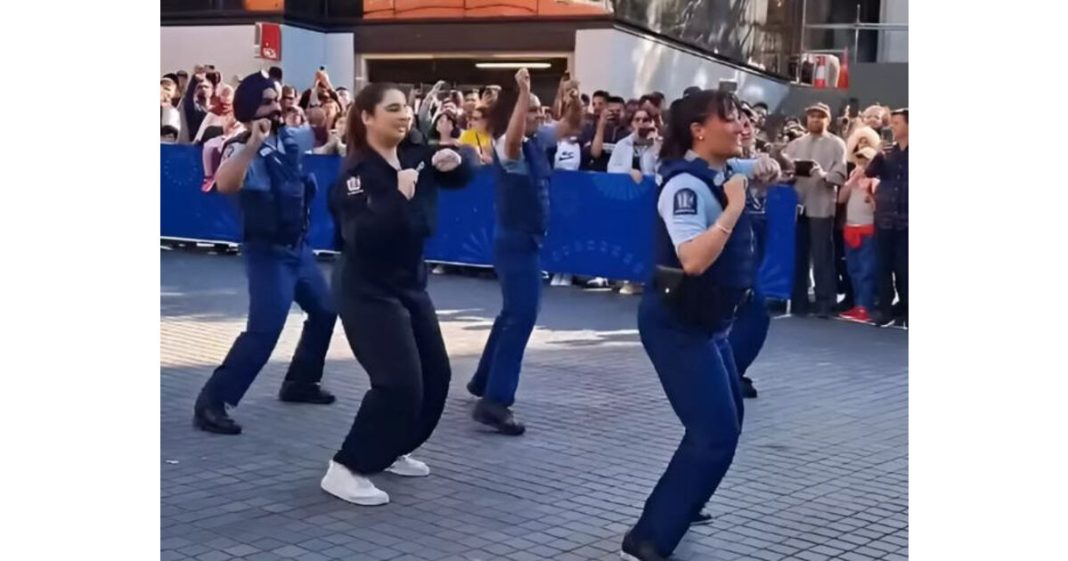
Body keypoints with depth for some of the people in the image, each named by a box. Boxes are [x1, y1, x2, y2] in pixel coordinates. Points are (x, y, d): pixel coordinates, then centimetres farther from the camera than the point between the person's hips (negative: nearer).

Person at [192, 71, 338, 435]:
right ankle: (211, 401, -16)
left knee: (324, 311, 21)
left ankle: (300, 381, 36)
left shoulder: (291, 138, 2)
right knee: (264, 331, -19)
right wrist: (252, 145, -47)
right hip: (267, 252, -8)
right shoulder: (241, 149, -19)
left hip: (298, 246, 8)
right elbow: (224, 185, -41)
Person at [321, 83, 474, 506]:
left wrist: (453, 163, -10)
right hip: (366, 291, -8)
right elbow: (360, 236, -30)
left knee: (435, 377, 14)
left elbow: (460, 178, 12)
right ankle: (345, 470, -9)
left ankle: (392, 451, 31)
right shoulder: (356, 172, -18)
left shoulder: (415, 156, 1)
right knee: (400, 383, -18)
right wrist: (399, 196, -36)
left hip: (410, 284, 8)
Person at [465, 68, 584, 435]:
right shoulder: (506, 145, -15)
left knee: (513, 312, 20)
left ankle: (484, 381, 35)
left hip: (529, 239, 10)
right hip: (514, 240, -10)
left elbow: (571, 127, 12)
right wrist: (523, 91, -42)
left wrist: (574, 102, -8)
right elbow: (514, 132, -39)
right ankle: (494, 402, -19)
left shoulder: (537, 141, 8)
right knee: (522, 315, -17)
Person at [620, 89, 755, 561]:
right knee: (716, 435, -14)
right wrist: (733, 207, -28)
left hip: (706, 322, 10)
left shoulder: (717, 176, 8)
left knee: (725, 421, 23)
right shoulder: (686, 184, -21)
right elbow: (693, 259, -35)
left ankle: (680, 504, 41)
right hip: (677, 325, -10)